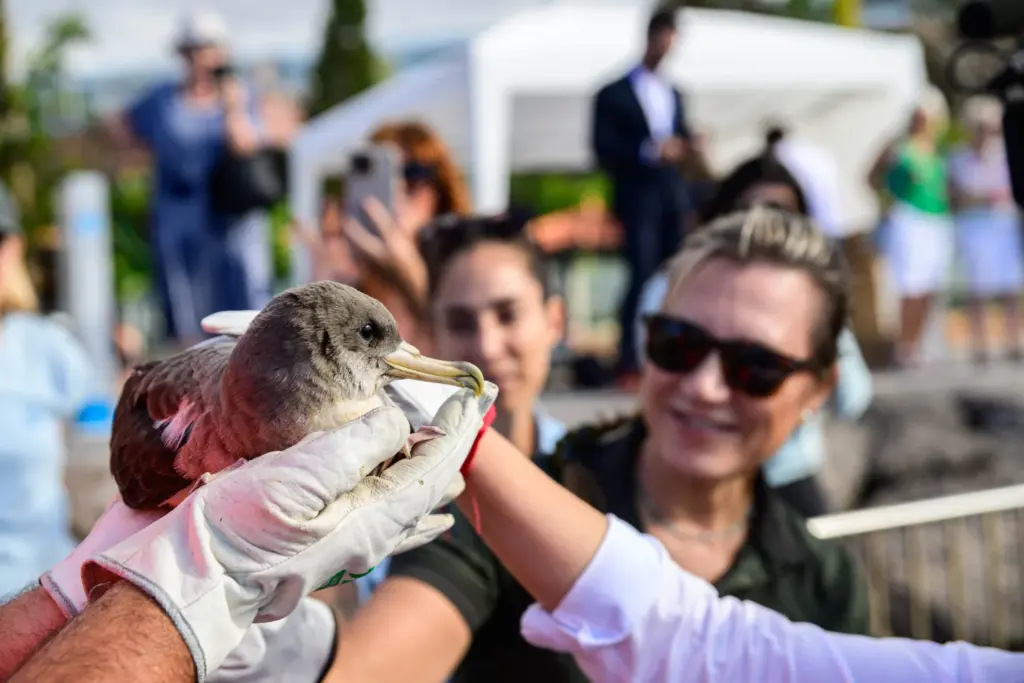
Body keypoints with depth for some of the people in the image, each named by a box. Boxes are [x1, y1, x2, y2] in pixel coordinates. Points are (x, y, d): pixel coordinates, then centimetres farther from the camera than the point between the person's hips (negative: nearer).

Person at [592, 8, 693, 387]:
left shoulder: (674, 95, 21)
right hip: (638, 199, -5)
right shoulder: (614, 95, 3)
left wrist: (681, 148, -3)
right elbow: (603, 149, -6)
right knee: (643, 276, -14)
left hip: (673, 199, 5)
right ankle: (629, 363, -10)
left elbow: (682, 143, 21)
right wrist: (647, 151, -18)